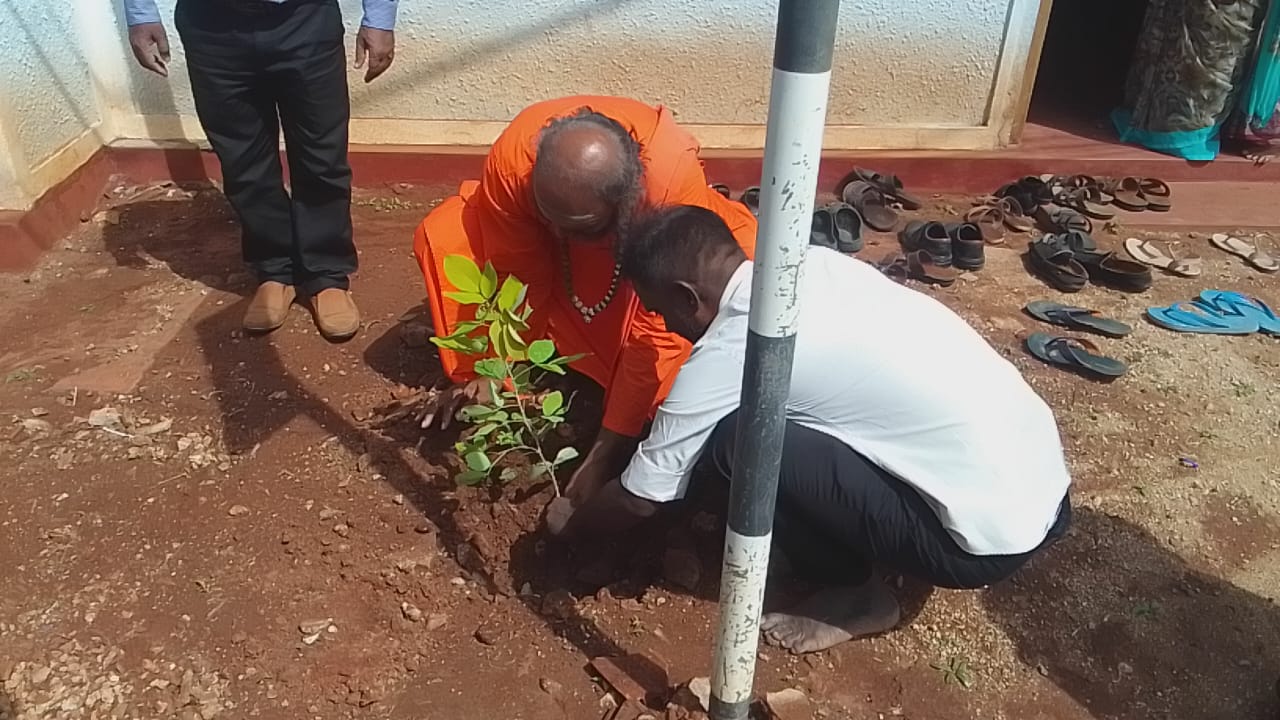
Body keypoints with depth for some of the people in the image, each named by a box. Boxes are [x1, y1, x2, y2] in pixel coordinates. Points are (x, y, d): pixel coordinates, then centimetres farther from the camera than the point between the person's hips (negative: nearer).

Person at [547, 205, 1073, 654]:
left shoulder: (727, 351, -16)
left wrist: (570, 523, 18)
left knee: (738, 439, -15)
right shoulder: (814, 263, 6)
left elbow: (639, 499, -3)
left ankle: (854, 594, 6)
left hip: (990, 531, -8)